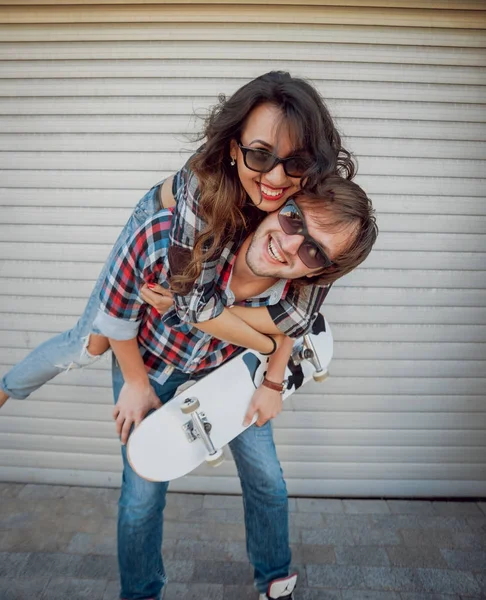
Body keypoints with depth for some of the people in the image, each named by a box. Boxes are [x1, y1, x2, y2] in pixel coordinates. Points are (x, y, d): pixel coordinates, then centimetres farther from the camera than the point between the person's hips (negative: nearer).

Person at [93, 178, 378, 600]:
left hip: (229, 365, 2)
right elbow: (116, 311, -21)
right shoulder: (169, 236, -41)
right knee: (143, 495, 2)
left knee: (268, 482, 9)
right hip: (148, 361, -1)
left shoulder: (303, 292, -31)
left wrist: (273, 382, -6)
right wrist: (136, 383, -11)